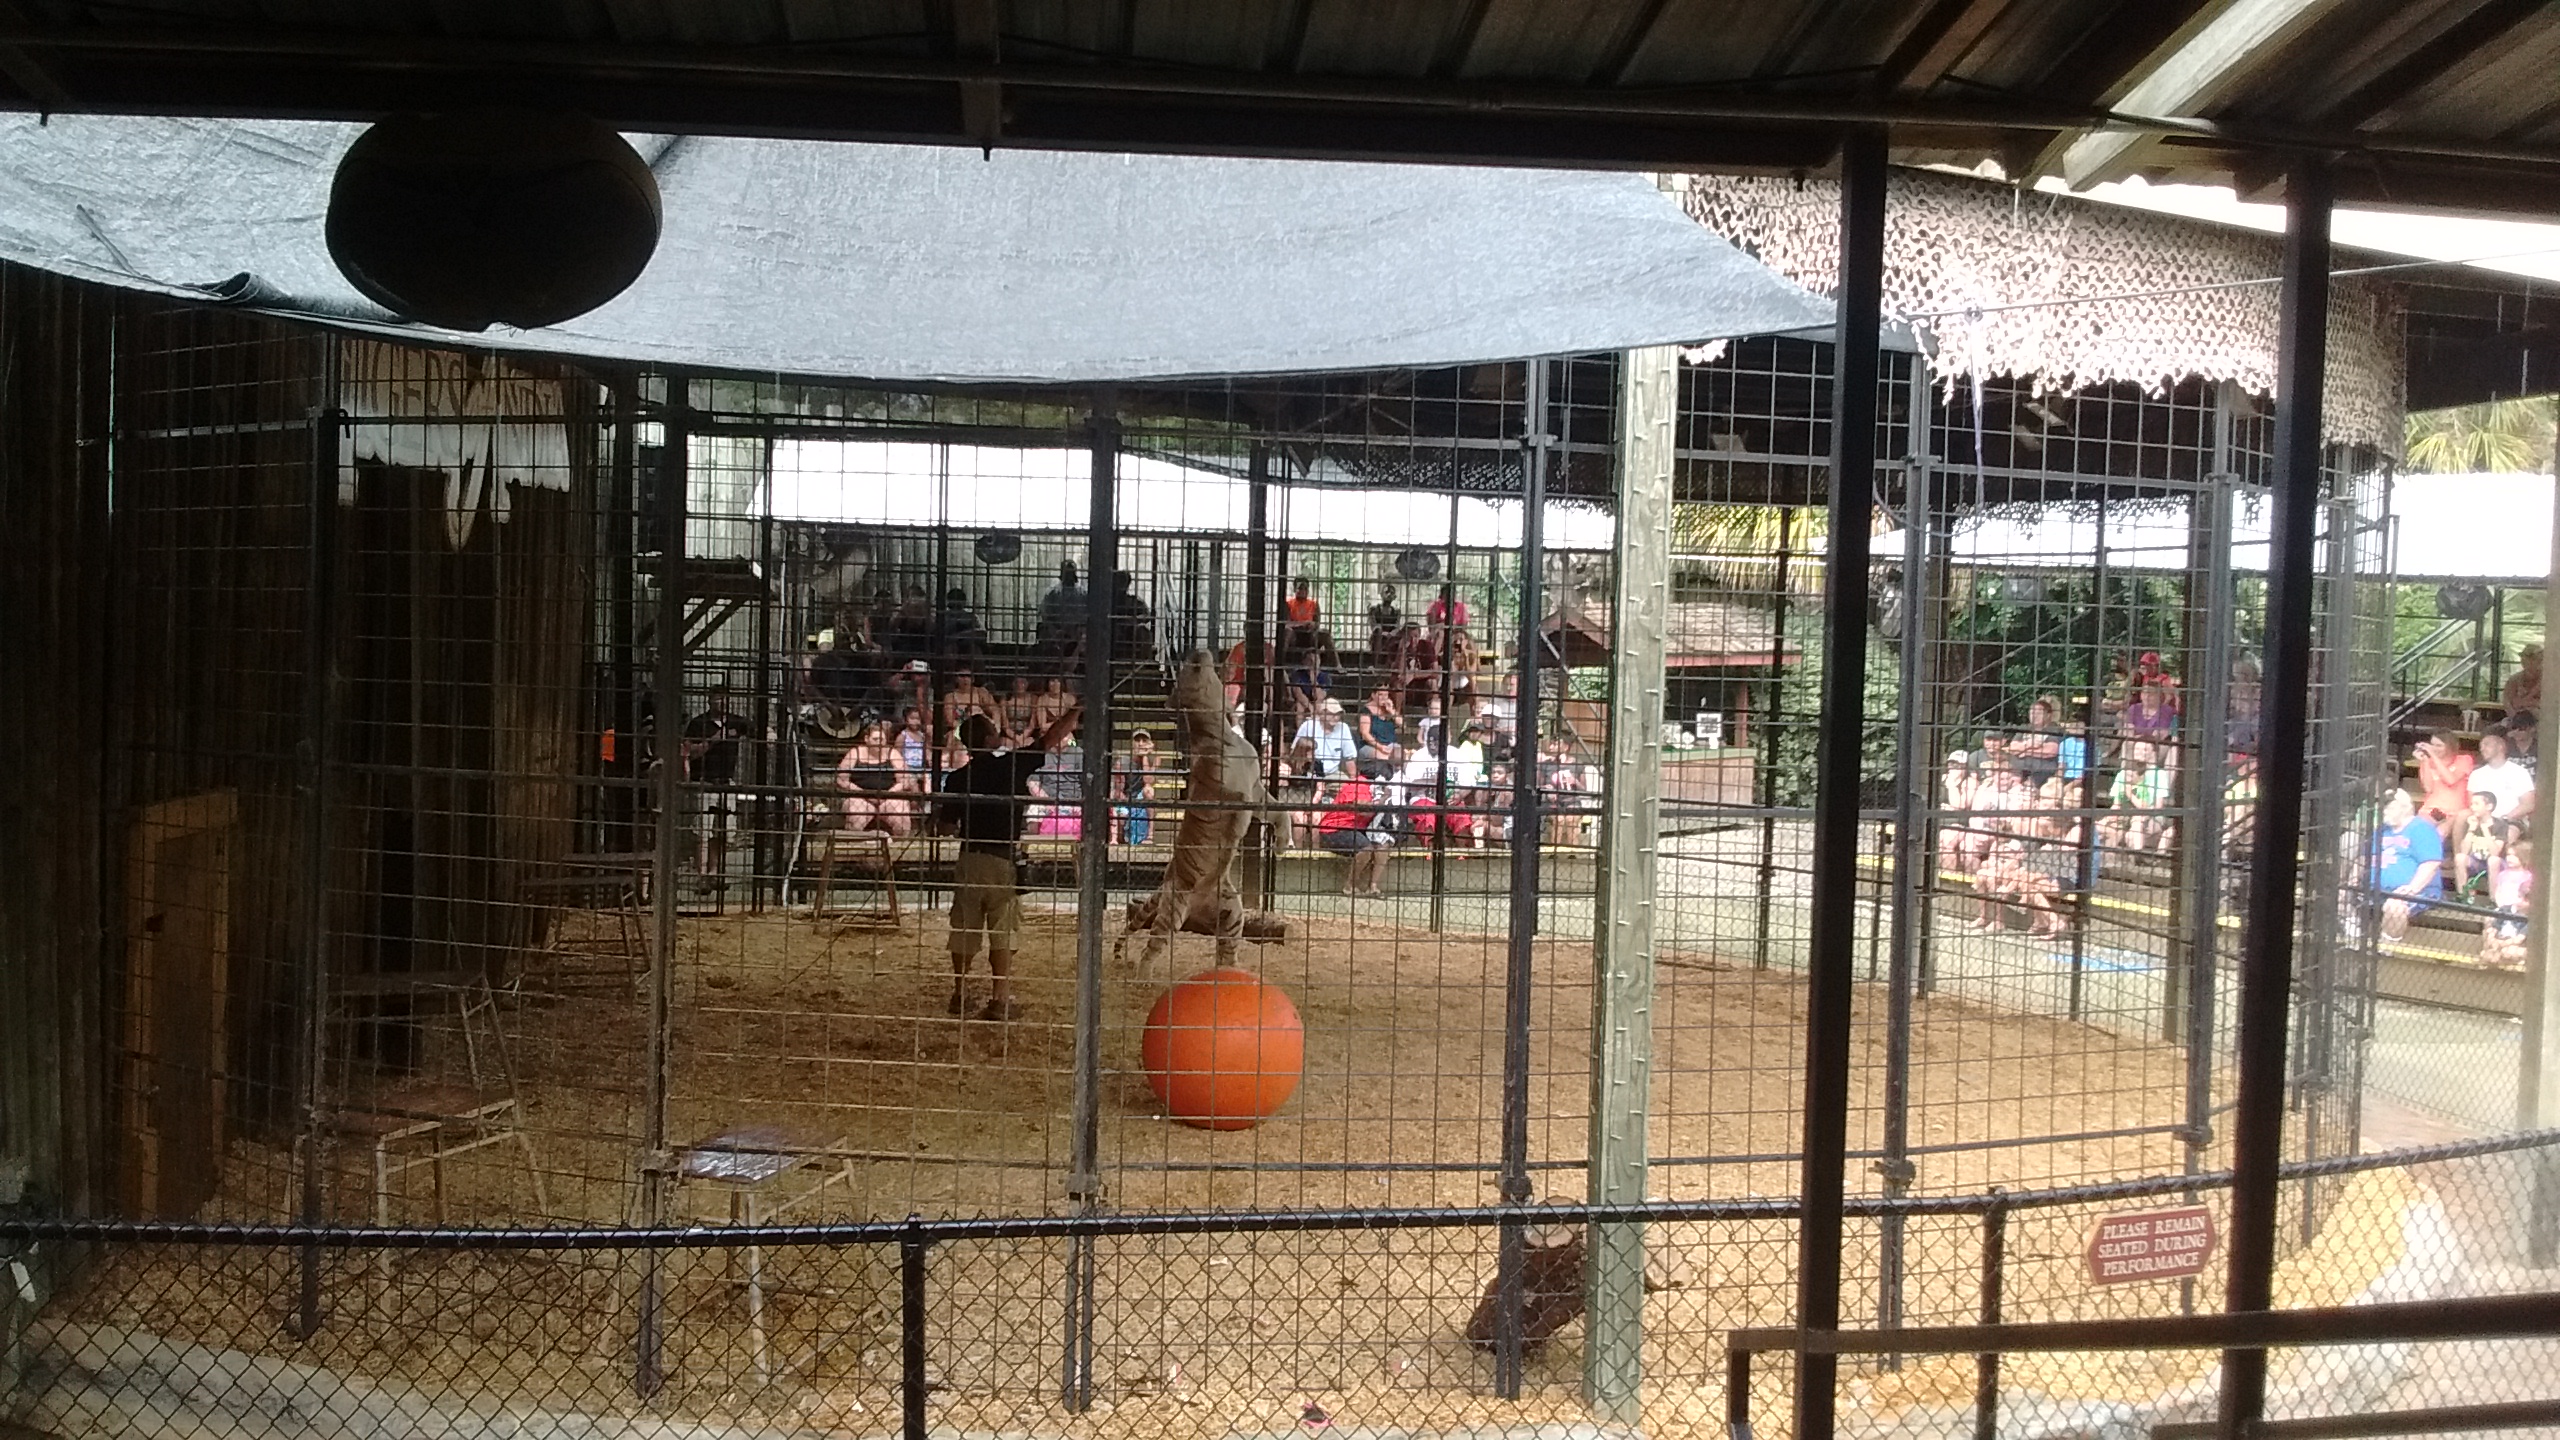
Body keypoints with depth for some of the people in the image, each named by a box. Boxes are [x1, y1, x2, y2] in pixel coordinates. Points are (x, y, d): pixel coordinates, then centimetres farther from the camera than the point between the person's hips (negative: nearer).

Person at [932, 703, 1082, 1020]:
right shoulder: (1012, 766, -8)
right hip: (1004, 860, -3)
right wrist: (1075, 711, 12)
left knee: (964, 931, 12)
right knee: (1001, 934, 0)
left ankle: (960, 995, 22)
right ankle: (1000, 999, -3)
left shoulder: (957, 780, 0)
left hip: (969, 859, 3)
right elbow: (1053, 737, -2)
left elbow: (947, 824, 7)